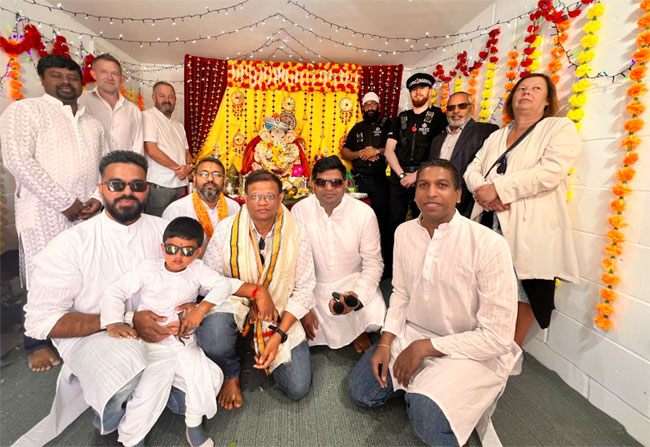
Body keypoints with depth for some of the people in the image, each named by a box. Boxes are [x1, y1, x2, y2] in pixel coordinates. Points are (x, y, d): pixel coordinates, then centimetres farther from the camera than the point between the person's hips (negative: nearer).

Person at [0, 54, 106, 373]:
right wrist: (66, 202, -16)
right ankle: (37, 344, 25)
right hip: (45, 215, -4)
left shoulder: (92, 123, 18)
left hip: (88, 215, 5)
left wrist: (99, 198, -4)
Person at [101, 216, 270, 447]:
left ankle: (194, 425, 13)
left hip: (185, 344, 2)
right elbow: (115, 292, -3)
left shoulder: (197, 269, 1)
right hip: (153, 346, -2)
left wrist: (201, 308, -21)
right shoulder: (149, 269, -4)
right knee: (150, 390, -21)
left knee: (210, 376, -16)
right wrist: (114, 324, -18)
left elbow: (223, 284, -8)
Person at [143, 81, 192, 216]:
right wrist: (178, 167, -9)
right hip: (159, 185, -6)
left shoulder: (178, 125, 21)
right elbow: (151, 150, -14)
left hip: (180, 184, 7)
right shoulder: (148, 116, -3)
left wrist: (188, 167, -4)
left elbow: (186, 152, 19)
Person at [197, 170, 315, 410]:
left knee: (297, 388, -4)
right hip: (234, 303, 0)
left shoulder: (295, 232, -10)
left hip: (280, 312, 1)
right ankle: (230, 375, 4)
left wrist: (279, 334, -14)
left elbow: (304, 289, -7)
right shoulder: (226, 229, -11)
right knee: (211, 338, -35)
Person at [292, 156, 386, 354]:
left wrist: (357, 295, -26)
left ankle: (358, 330, 12)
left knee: (375, 317, -25)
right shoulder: (299, 211, -9)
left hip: (353, 282, 0)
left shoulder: (364, 213, -11)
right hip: (314, 287, 1)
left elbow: (373, 263, -8)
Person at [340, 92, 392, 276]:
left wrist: (377, 151, -11)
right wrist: (360, 153, 0)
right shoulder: (358, 128, 20)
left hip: (380, 179, -3)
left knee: (382, 217, -6)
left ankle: (386, 254, 4)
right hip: (359, 180, 4)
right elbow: (344, 152, 16)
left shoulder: (387, 124, 8)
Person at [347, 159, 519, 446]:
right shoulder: (404, 232, -3)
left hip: (471, 351, -5)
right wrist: (385, 343, -5)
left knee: (430, 420, -28)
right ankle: (420, 384, 20)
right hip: (412, 333, 6)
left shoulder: (489, 246, -23)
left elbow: (497, 336, -20)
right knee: (360, 391, 0)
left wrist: (424, 347, -18)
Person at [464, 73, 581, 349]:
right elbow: (472, 170, 11)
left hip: (530, 228, -4)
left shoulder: (561, 128, 1)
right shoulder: (496, 137, 19)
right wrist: (483, 190, -12)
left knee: (523, 293, 4)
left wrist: (497, 188, -16)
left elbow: (550, 172, -15)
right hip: (491, 224, 5)